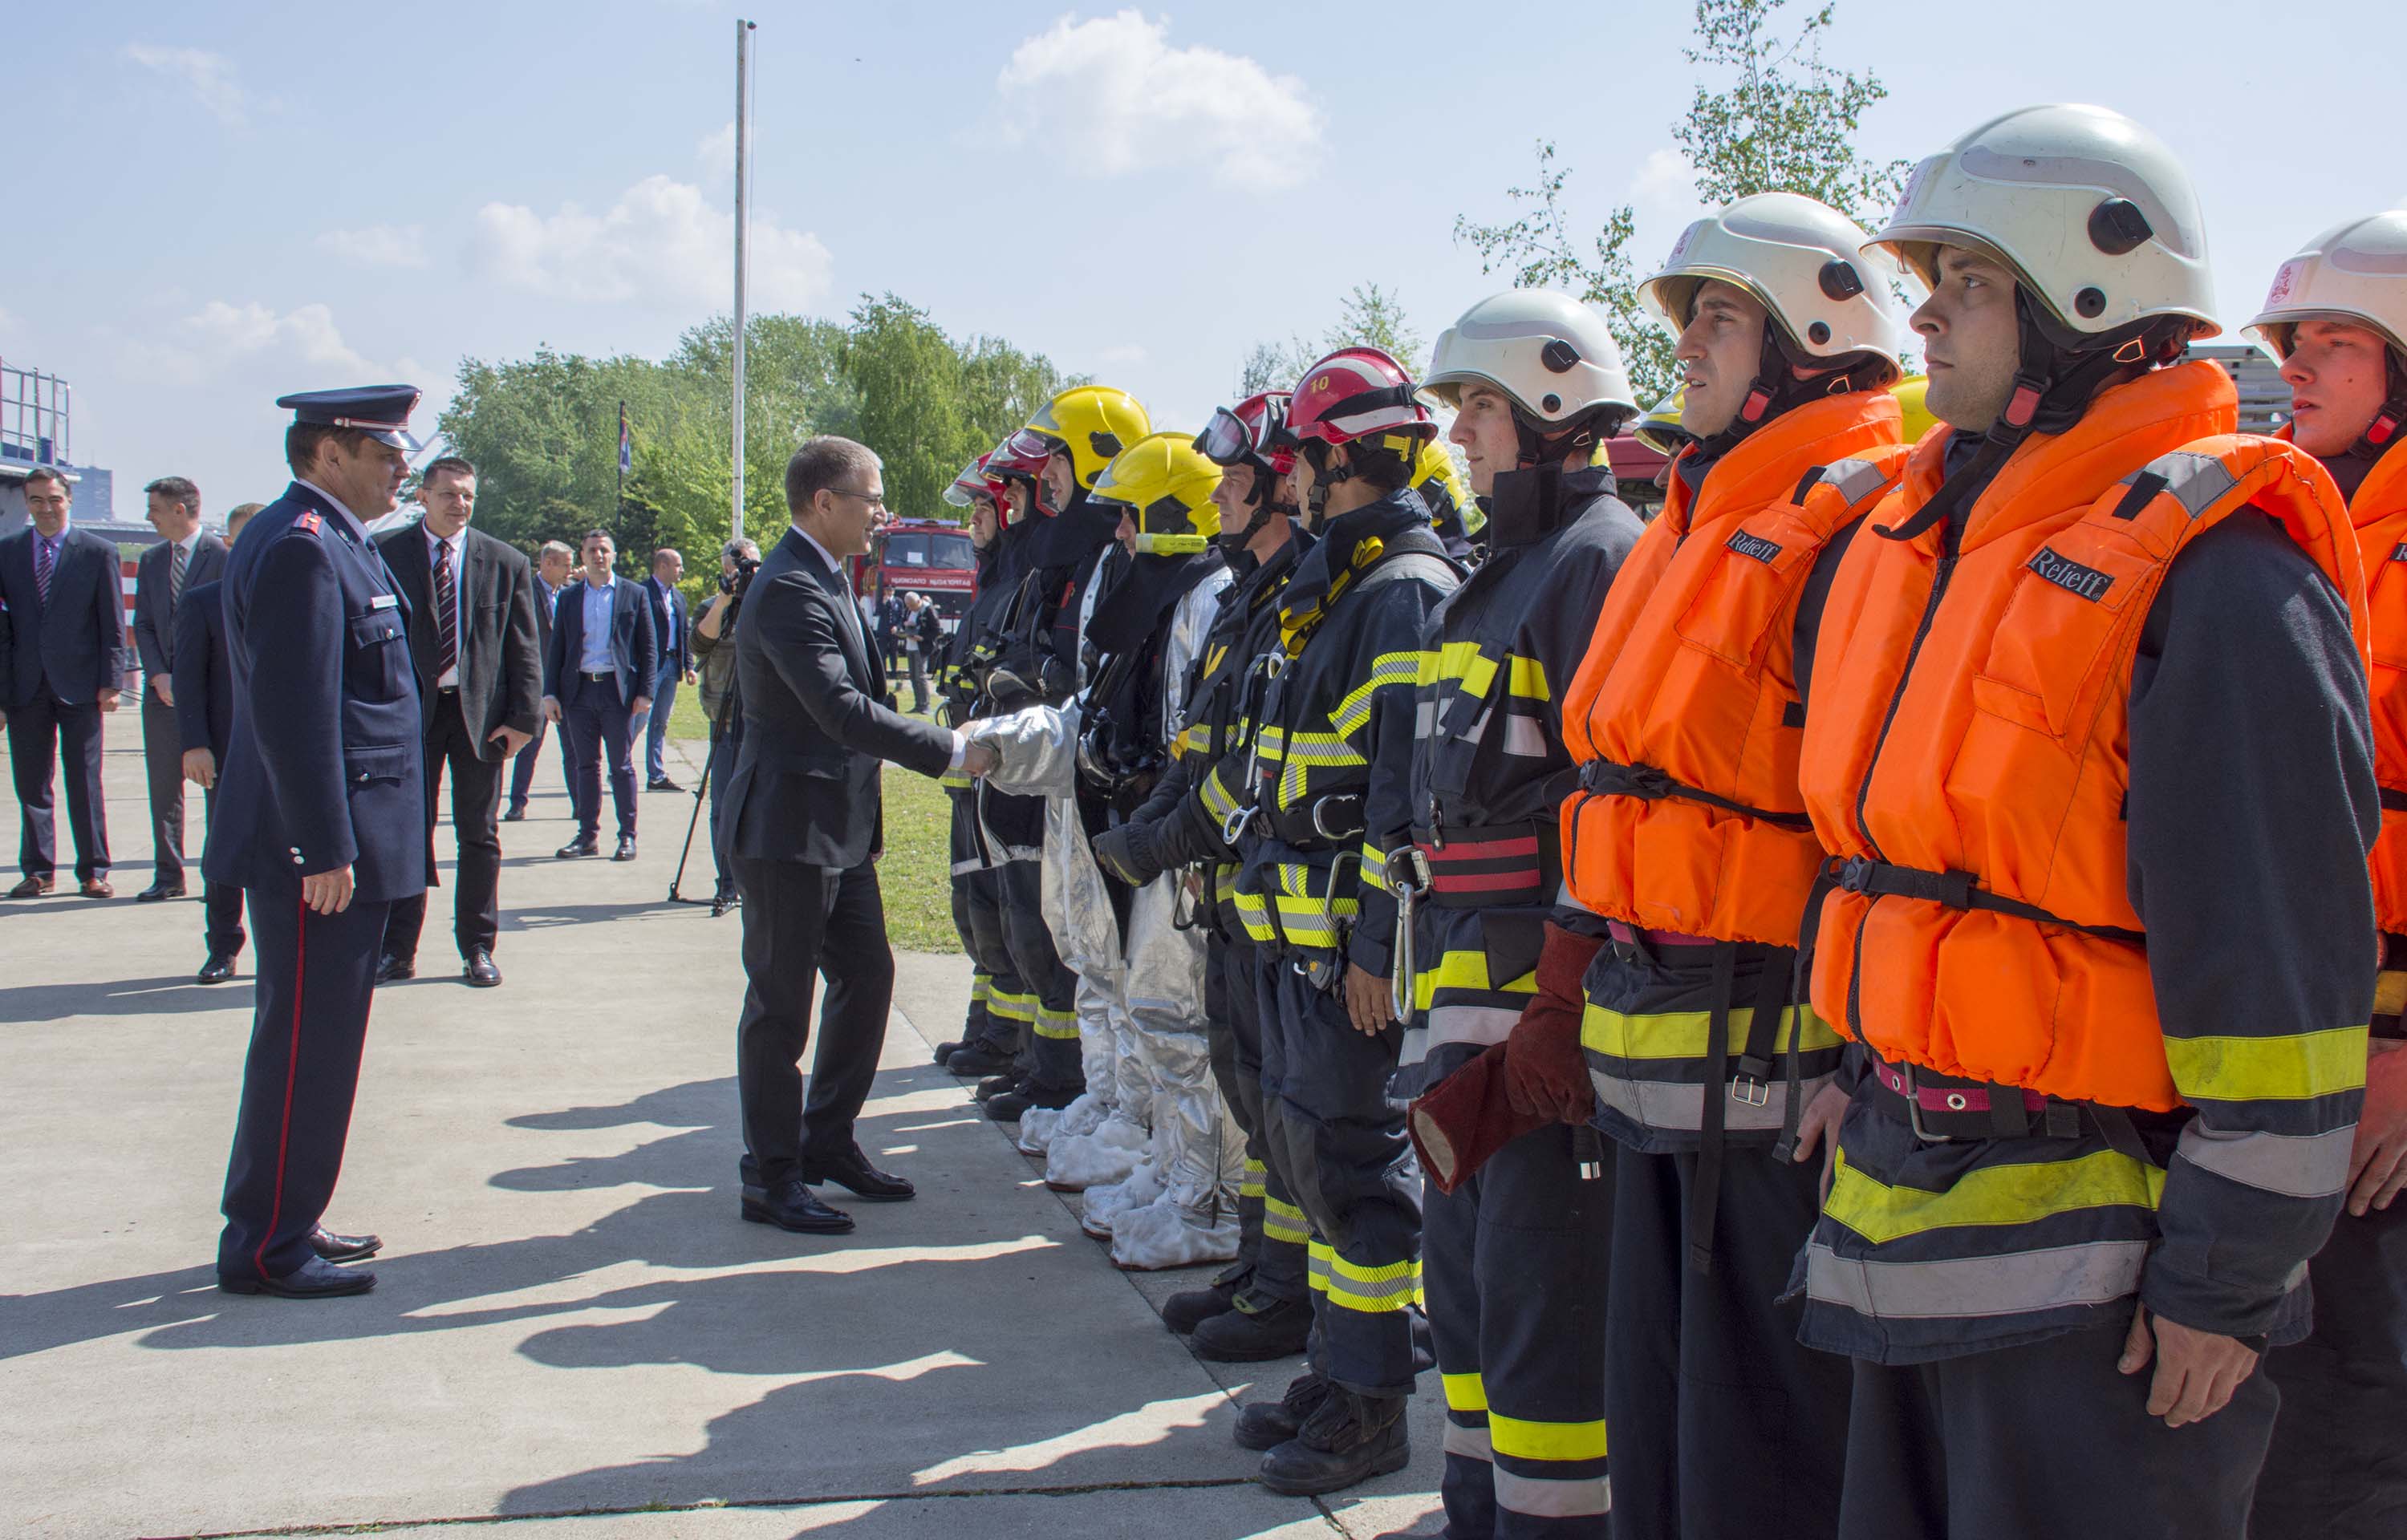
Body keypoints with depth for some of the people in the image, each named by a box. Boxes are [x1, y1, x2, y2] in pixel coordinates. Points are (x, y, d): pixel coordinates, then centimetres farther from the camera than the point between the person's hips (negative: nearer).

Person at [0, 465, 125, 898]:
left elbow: (113, 623, 1)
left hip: (79, 684, -2)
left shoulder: (98, 552, 2)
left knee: (85, 782, 2)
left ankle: (93, 871, 9)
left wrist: (110, 682, -6)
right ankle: (38, 871, 14)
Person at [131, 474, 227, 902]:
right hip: (163, 690, 6)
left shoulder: (222, 555, -7)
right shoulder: (150, 561, 13)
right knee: (163, 787, 7)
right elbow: (143, 625, 11)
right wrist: (159, 676, -4)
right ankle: (168, 875, 14)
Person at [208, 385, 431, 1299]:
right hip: (319, 853, -10)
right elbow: (294, 710, -23)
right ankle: (265, 1250, 5)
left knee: (311, 1044, 16)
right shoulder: (299, 546, -17)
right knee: (303, 1046, -3)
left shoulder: (332, 543, 16)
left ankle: (284, 1223, 26)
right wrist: (325, 852, -23)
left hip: (338, 851, 10)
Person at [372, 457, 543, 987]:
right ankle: (398, 949, 14)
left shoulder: (506, 563, 3)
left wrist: (523, 717, -6)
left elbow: (524, 648, 3)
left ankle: (477, 948, 16)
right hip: (410, 707, 0)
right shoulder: (385, 553, 1)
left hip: (480, 710, 1)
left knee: (479, 835, 7)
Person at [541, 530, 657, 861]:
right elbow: (556, 648, 11)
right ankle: (588, 835, 12)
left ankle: (627, 836, 5)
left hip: (617, 689, -3)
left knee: (622, 766, 0)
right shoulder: (569, 597, 11)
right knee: (585, 766, 7)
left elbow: (649, 648, 4)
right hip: (578, 691, 3)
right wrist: (550, 693, 2)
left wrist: (644, 692, -5)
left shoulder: (633, 595, 5)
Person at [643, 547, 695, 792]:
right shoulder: (642, 592, -7)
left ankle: (656, 776, 12)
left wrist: (689, 666, 11)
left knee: (660, 723, 10)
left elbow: (686, 634, 19)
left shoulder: (678, 598, 18)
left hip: (671, 665, 8)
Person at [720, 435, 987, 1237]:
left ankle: (827, 1140, 29)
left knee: (867, 976, 16)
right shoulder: (789, 590, -20)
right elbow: (843, 710, -27)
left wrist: (943, 742, 12)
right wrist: (950, 751, -22)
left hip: (839, 825, 10)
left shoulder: (823, 581, 13)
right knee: (780, 1004, -1)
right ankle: (771, 1177, 9)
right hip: (788, 830, -10)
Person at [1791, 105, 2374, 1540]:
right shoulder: (1928, 539, 11)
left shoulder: (2210, 573, -16)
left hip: (2096, 1262, -8)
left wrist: (2226, 1282, -17)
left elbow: (2282, 973, -18)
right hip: (1913, 1220, 8)